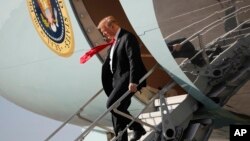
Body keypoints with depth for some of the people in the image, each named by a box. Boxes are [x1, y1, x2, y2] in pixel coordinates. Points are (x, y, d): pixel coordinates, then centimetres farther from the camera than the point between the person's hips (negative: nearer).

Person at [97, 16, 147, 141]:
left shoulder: (127, 37, -11)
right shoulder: (115, 40, 16)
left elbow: (134, 60, -20)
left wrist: (133, 81, -27)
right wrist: (110, 82, 19)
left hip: (127, 78, -9)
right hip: (118, 79, 9)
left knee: (112, 104, -17)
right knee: (118, 108, 7)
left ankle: (137, 128, -4)